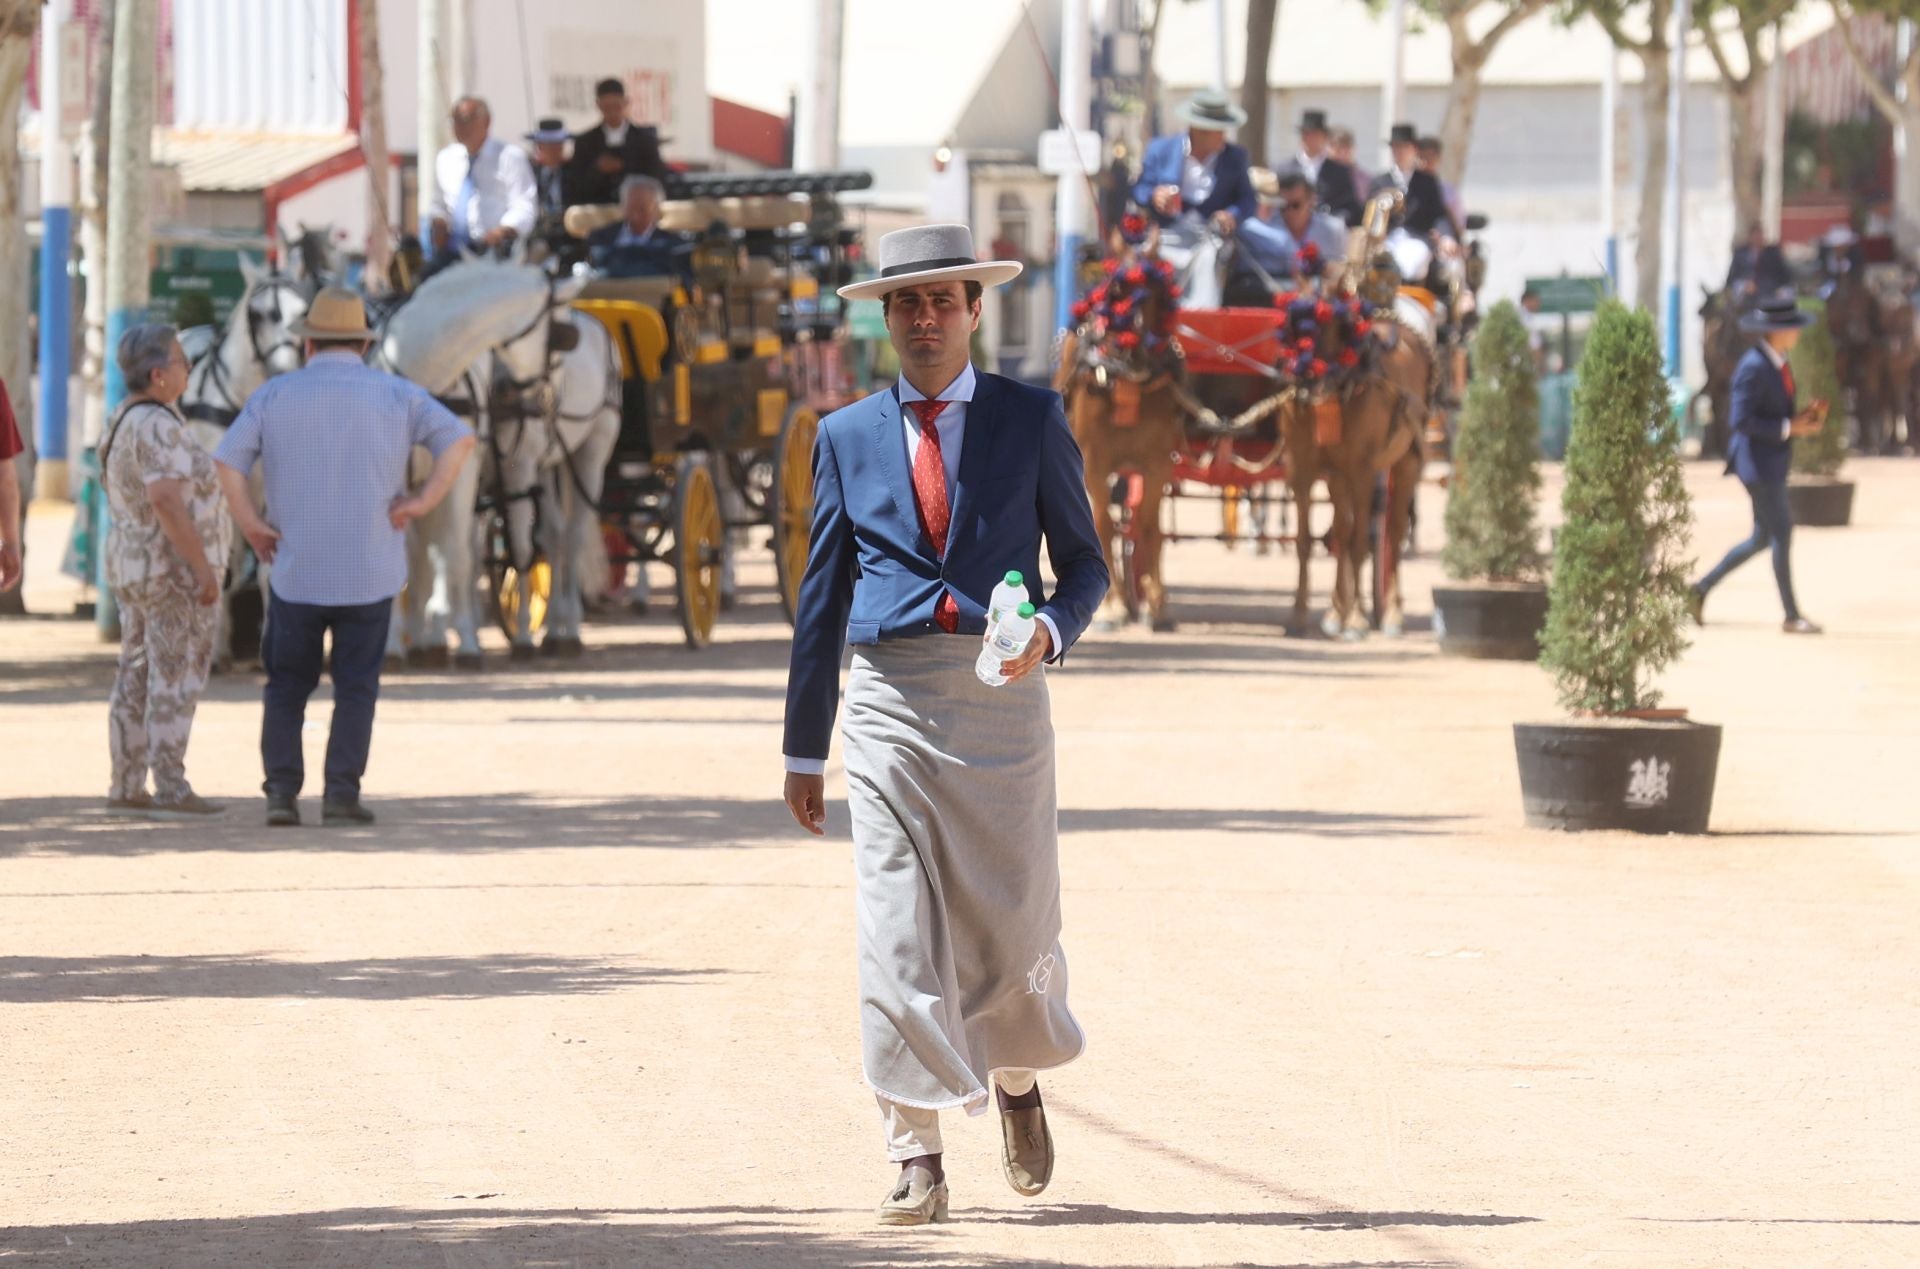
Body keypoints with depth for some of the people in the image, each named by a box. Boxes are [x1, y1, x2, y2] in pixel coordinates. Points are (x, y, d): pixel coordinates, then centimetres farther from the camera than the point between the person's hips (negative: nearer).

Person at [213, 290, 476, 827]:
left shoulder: (275, 395, 4)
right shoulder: (394, 395, 3)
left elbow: (228, 461, -7)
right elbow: (459, 439, -8)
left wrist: (251, 525, -2)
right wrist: (424, 501, -8)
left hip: (295, 570, 0)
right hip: (370, 572, 0)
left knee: (286, 686, 10)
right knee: (356, 686, 6)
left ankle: (281, 790, 0)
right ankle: (342, 790, -2)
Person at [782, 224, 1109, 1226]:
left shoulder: (1032, 421, 8)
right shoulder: (847, 437, 12)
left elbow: (1083, 560, 11)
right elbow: (823, 595, 15)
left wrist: (1052, 628, -13)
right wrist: (803, 749, 13)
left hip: (999, 691, -1)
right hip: (888, 692, 1)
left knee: (1011, 919, 3)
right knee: (896, 933, -7)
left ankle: (1017, 1082, 34)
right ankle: (916, 1157, -7)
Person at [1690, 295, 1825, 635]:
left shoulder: (1777, 362, 10)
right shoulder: (1754, 367, -20)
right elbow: (1742, 420, -23)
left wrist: (1803, 417, 2)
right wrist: (1789, 428, -20)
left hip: (1773, 462, 10)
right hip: (1758, 462, -10)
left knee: (1762, 538, 15)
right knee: (1782, 535, -5)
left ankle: (1703, 588, 25)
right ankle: (1791, 617, 3)